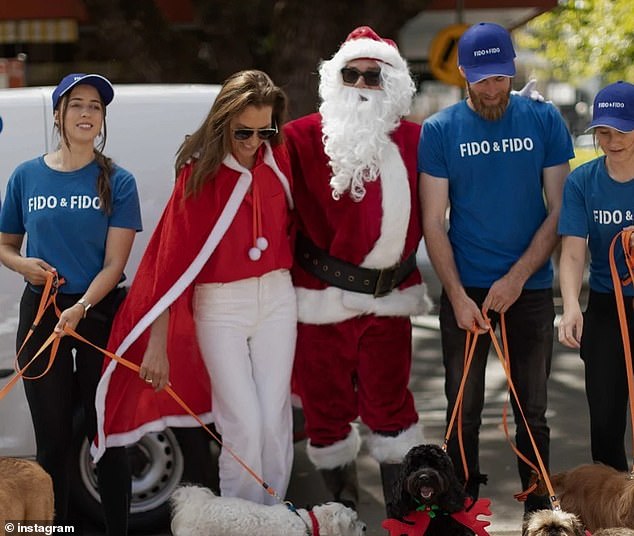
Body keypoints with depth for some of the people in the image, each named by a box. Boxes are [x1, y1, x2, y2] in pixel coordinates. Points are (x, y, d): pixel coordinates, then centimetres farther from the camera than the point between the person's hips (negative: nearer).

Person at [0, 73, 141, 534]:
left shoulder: (117, 182, -2)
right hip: (42, 312, 2)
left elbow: (114, 263, -8)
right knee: (52, 440, 8)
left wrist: (81, 309, -24)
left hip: (101, 313, -2)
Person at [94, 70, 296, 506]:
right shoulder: (199, 175, -12)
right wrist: (157, 347, -17)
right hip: (219, 307, -3)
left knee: (275, 420, 4)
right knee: (244, 425, -6)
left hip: (276, 299, 3)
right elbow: (172, 258, -14)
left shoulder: (279, 160, -1)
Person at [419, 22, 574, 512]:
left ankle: (538, 510, 18)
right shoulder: (440, 131, -2)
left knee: (533, 413, 7)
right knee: (464, 413, 7)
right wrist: (458, 296, -12)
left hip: (530, 289, 0)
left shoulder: (545, 121, 0)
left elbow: (559, 209, -1)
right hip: (465, 292, 0)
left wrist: (517, 277, -11)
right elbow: (434, 221, -3)